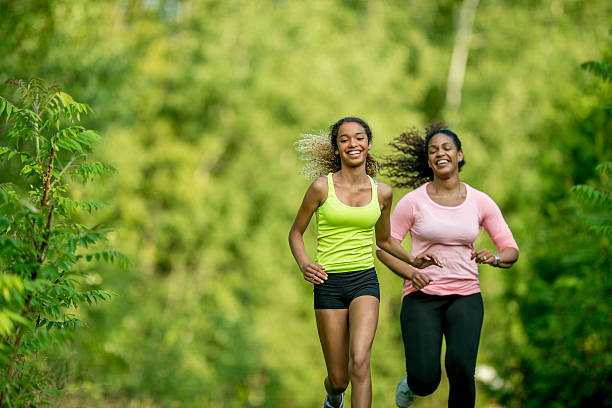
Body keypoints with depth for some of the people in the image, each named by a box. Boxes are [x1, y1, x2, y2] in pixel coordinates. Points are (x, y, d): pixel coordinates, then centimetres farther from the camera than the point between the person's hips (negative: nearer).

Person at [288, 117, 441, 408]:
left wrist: (413, 261, 6)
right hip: (329, 284, -1)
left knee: (359, 362, -22)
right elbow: (295, 233, 6)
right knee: (339, 379, 6)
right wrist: (304, 265, -12)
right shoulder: (322, 187, -5)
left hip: (365, 281, 1)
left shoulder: (382, 192, 4)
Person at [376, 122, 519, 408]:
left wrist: (494, 258, -16)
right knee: (426, 379, -14)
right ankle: (412, 384, 25)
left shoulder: (480, 202, 3)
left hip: (465, 296, 1)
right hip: (422, 296, -1)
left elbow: (511, 250, 8)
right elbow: (384, 247, 3)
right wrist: (410, 273, -15)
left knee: (461, 368, -24)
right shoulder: (413, 202, -2)